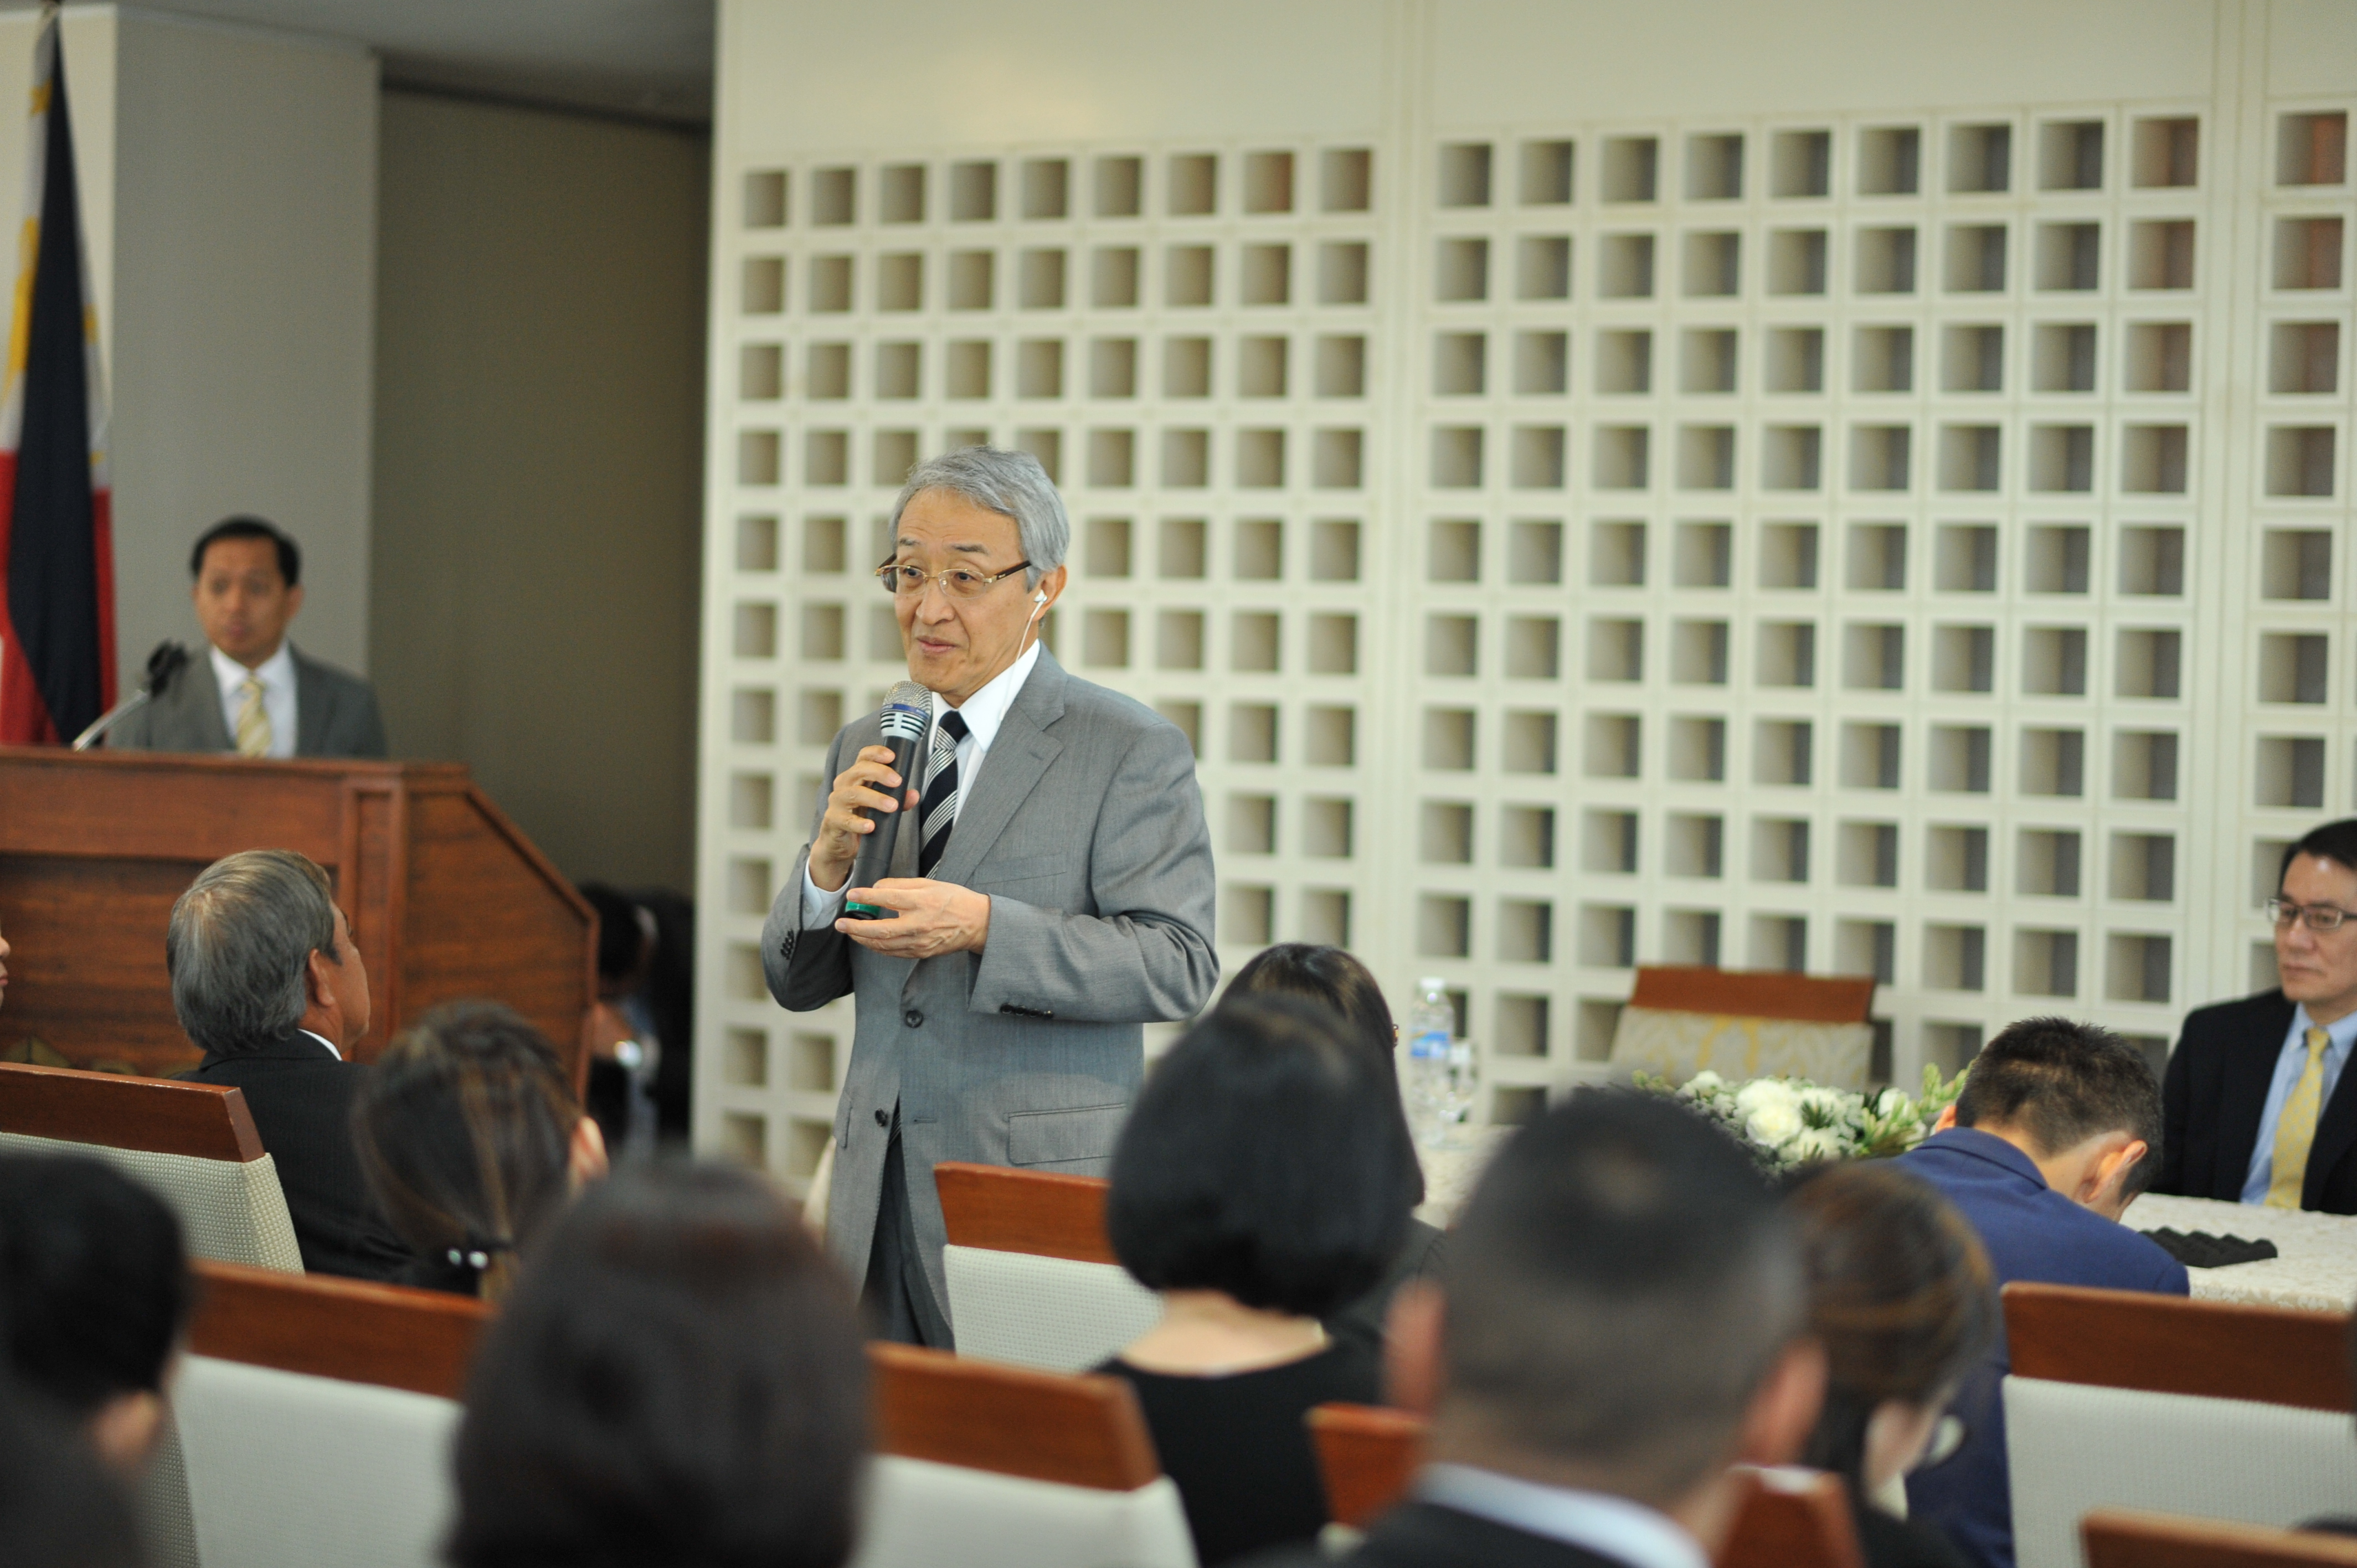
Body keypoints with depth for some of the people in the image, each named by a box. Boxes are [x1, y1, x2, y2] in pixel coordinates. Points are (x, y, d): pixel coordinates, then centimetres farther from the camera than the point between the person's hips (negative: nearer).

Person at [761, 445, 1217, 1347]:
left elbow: (1179, 967, -12)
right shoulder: (865, 750, 14)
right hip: (879, 1198, 5)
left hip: (1043, 1196, -5)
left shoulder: (1131, 751, -4)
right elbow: (797, 985, 14)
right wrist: (830, 862, -6)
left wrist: (984, 927, -21)